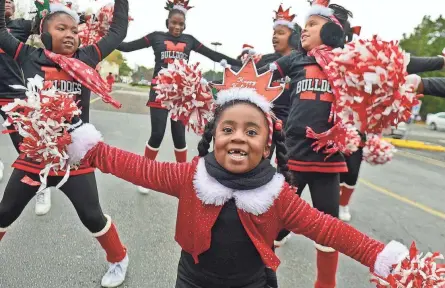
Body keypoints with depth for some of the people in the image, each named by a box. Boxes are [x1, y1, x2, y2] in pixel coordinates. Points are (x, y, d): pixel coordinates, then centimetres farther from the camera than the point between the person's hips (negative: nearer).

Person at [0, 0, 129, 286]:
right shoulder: (30, 57, -2)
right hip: (33, 155, 2)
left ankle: (119, 258, 32)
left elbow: (118, 31, 7)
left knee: (92, 217, 8)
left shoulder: (86, 58, -1)